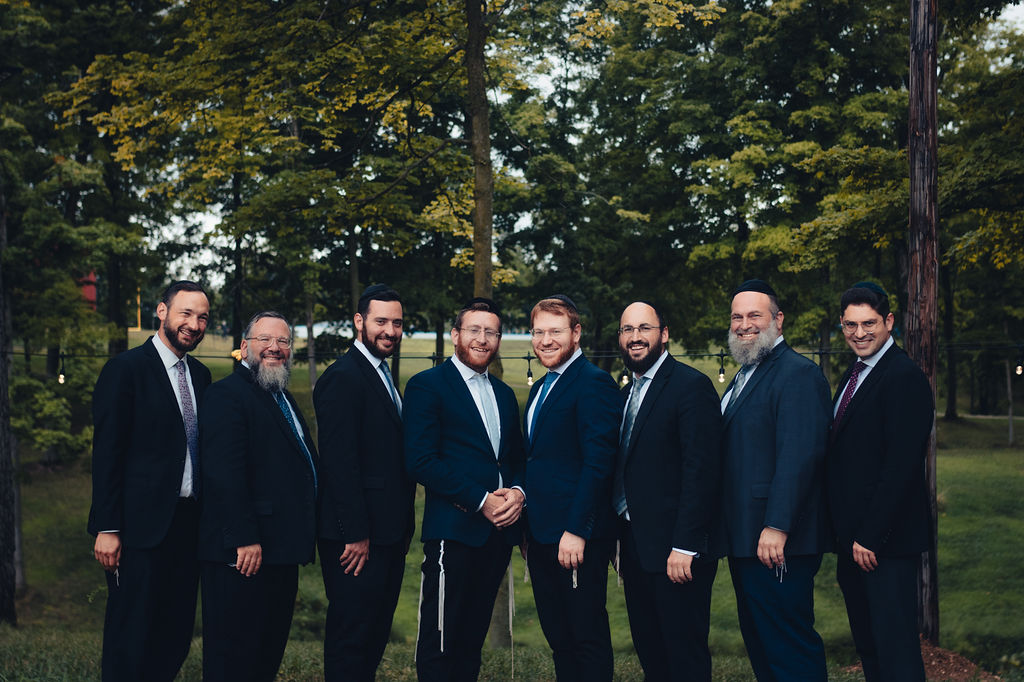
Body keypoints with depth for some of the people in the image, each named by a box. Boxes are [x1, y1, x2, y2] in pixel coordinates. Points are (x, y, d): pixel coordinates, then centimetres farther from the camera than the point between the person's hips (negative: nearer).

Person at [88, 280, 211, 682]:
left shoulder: (200, 375, 13)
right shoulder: (125, 369, -7)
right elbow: (106, 454, -10)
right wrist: (107, 529, -14)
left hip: (188, 524, 7)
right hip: (143, 525, -6)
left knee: (175, 639, 11)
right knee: (132, 639, 1)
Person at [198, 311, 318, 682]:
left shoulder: (283, 397, 19)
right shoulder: (227, 394, -12)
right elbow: (223, 473, -21)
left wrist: (305, 536, 16)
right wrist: (244, 539, -24)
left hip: (280, 553, 10)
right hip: (244, 553, -10)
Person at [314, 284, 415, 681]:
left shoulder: (382, 376, 15)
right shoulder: (342, 378, -15)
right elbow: (340, 463, -20)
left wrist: (402, 527, 14)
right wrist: (355, 535, -21)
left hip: (388, 533, 10)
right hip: (357, 539, -10)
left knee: (376, 634, 16)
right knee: (351, 637, -1)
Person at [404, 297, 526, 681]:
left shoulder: (504, 394, 18)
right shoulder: (427, 386, -4)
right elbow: (420, 460, -14)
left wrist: (517, 492, -4)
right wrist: (480, 501, -16)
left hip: (499, 530, 7)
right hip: (455, 530, -6)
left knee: (474, 637, 14)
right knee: (441, 641, -2)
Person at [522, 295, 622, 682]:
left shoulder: (593, 383, -13)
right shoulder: (541, 388, 17)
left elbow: (598, 464, -19)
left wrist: (576, 531, -22)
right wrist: (527, 527, 14)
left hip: (576, 537, -9)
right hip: (541, 534, 9)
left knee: (588, 637, 0)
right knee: (557, 636, 15)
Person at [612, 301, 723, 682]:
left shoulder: (691, 386, -11)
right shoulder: (629, 392, 15)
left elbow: (701, 471, -17)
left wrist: (684, 546, -21)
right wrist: (618, 538, 10)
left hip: (675, 551, -8)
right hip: (634, 544, 8)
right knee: (648, 649, 14)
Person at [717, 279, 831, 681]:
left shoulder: (798, 374, -13)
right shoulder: (744, 376, 18)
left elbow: (799, 457, -23)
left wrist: (776, 527, -28)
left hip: (777, 542, -10)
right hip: (744, 540, 10)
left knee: (789, 647, -4)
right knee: (758, 638, 17)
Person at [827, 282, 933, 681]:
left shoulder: (905, 378, -14)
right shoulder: (854, 376, 15)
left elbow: (901, 465, -20)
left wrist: (870, 537, -20)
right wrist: (845, 535, 12)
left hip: (886, 542, -9)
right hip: (853, 538, 9)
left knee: (895, 650, -5)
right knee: (867, 645, 16)